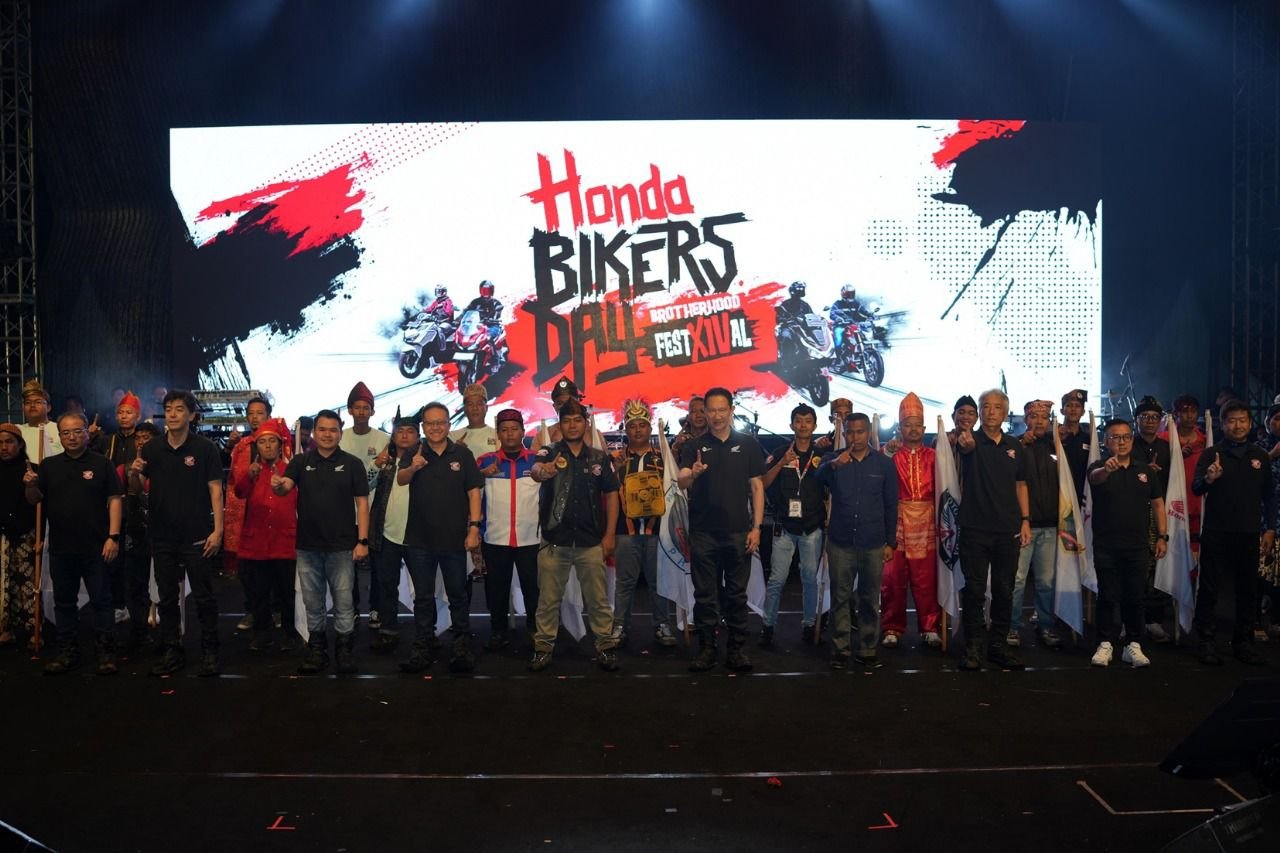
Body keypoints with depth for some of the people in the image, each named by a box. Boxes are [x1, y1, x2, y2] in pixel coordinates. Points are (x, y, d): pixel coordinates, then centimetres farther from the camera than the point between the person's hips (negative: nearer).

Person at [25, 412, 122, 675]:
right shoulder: (49, 465, 10)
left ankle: (106, 653, 8)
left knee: (101, 601, 1)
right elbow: (34, 500, 9)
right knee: (64, 602, 13)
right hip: (60, 548, 4)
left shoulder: (102, 464, 0)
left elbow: (114, 501, -3)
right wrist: (31, 485, -14)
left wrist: (113, 537, -12)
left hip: (96, 547, -4)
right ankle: (68, 652, 23)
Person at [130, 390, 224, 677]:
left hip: (197, 536, -4)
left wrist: (217, 529, -13)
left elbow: (215, 490, -6)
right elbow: (137, 490, 12)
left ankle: (210, 652, 11)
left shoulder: (205, 448, -5)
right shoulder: (151, 449, 5)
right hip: (162, 536, 4)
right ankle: (172, 651, 22)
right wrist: (134, 474, -11)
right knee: (167, 597, 12)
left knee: (204, 597, 2)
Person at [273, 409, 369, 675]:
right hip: (308, 546, 2)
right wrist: (278, 484, -37)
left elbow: (362, 503, -1)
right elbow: (285, 487, -12)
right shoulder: (301, 462, 5)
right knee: (313, 603, 12)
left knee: (344, 601, 3)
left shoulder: (352, 463, 1)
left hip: (342, 546, -2)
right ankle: (317, 650, 23)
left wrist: (363, 541, -8)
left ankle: (345, 649, 14)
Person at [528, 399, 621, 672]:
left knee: (598, 599, 7)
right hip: (554, 539, -1)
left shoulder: (599, 458, 5)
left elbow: (611, 495, 8)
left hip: (591, 540, 1)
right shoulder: (549, 453, -1)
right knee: (548, 599, 7)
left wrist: (609, 535, 0)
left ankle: (605, 647, 17)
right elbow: (535, 473, -24)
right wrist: (544, 470, -50)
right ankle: (543, 648, 18)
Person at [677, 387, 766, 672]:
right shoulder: (694, 447, 5)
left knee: (737, 593, 5)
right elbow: (682, 483, -8)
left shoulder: (748, 444, 6)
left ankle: (737, 648, 14)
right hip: (703, 531, 0)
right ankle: (706, 648, 13)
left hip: (738, 531, 0)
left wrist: (757, 526, -2)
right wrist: (692, 474, -32)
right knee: (705, 594, 5)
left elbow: (757, 487, 6)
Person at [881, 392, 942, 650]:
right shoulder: (891, 455, 7)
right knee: (893, 578, 1)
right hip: (896, 521, -1)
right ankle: (892, 628, 11)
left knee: (926, 579, 0)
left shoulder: (932, 457, 11)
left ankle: (930, 628, 12)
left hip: (925, 523, 1)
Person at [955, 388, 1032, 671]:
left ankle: (999, 645, 20)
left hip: (1008, 530, 4)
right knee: (974, 589, 0)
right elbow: (967, 447, -27)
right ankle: (973, 647, 8)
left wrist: (1025, 520, 6)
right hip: (975, 528, -4)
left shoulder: (1015, 447, 11)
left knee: (1004, 590, 9)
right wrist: (964, 443, -52)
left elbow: (1021, 485, 16)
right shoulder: (972, 441, -2)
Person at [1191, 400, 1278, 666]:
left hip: (1249, 534, 3)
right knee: (1209, 588, 1)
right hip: (1216, 533, -3)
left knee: (1248, 589, 8)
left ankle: (1243, 643, 18)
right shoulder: (1211, 454, 0)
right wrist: (1208, 479, -32)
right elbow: (1196, 488, -11)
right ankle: (1205, 642, 6)